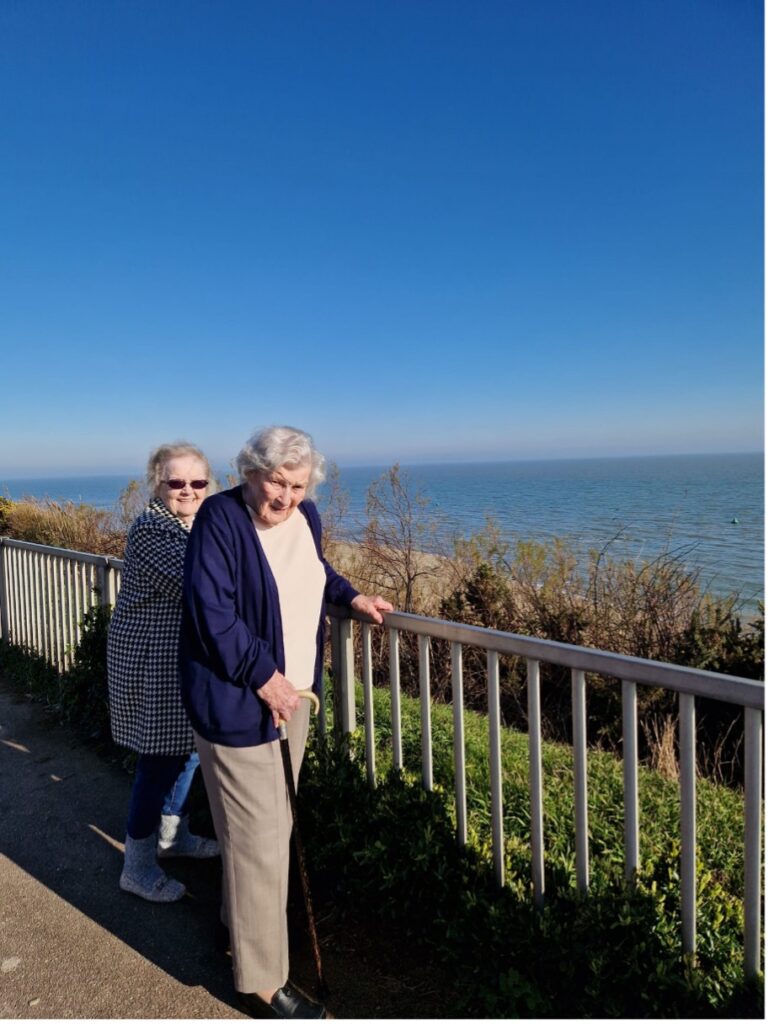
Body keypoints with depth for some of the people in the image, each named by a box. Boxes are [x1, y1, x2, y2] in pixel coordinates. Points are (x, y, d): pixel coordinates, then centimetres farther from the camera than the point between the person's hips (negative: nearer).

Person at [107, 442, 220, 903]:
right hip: (153, 663, -9)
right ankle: (138, 867, 18)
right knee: (161, 758, 0)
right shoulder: (151, 529, -20)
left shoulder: (200, 524, 8)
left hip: (186, 660, 9)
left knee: (188, 749, 19)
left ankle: (173, 834, 39)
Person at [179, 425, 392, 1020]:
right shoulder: (221, 518, -18)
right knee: (259, 840, 1)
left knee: (276, 823, 22)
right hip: (237, 702, -8)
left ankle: (243, 922, 47)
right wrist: (263, 676, -20)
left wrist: (352, 597, 8)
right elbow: (211, 611, -22)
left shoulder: (306, 517, 4)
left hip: (292, 692, 8)